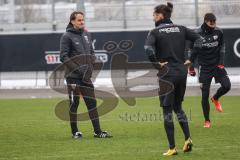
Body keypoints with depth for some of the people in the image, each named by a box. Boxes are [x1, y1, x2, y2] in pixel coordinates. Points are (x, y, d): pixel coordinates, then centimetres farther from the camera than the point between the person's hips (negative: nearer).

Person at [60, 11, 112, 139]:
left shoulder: (86, 35, 12)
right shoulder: (67, 36, -6)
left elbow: (91, 53, 17)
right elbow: (64, 57, -11)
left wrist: (89, 68, 1)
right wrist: (77, 69, -16)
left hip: (86, 76, 5)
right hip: (73, 76, -5)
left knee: (92, 102, 2)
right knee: (74, 103, 1)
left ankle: (97, 131, 3)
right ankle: (75, 132, 9)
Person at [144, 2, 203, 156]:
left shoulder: (155, 32, -5)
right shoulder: (181, 29, 9)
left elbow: (148, 49, -22)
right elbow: (199, 39, 4)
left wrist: (157, 64, -10)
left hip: (167, 73, -5)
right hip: (182, 71, 5)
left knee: (167, 110, 3)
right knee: (178, 106, 21)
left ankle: (172, 148, 3)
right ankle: (188, 138, 4)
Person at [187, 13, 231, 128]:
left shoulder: (218, 32, -2)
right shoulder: (197, 34, -10)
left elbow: (222, 47, 10)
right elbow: (192, 51, -2)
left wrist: (221, 62, 1)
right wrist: (191, 67, -2)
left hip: (217, 65, 2)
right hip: (204, 67, -2)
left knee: (226, 85, -15)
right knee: (205, 95, -4)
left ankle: (215, 99, 20)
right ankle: (207, 121, 11)